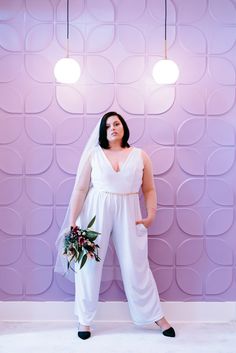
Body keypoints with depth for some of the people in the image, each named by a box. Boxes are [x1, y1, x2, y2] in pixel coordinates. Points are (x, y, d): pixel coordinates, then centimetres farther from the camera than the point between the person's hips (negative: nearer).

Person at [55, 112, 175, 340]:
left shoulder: (140, 156, 6)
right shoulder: (93, 155, 2)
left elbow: (149, 189, 10)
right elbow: (80, 189, 0)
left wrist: (151, 215, -4)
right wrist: (72, 221, -4)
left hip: (128, 213, 1)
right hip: (95, 212, 0)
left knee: (136, 266, 5)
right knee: (89, 264, 4)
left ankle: (156, 316, 23)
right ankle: (84, 319, 22)